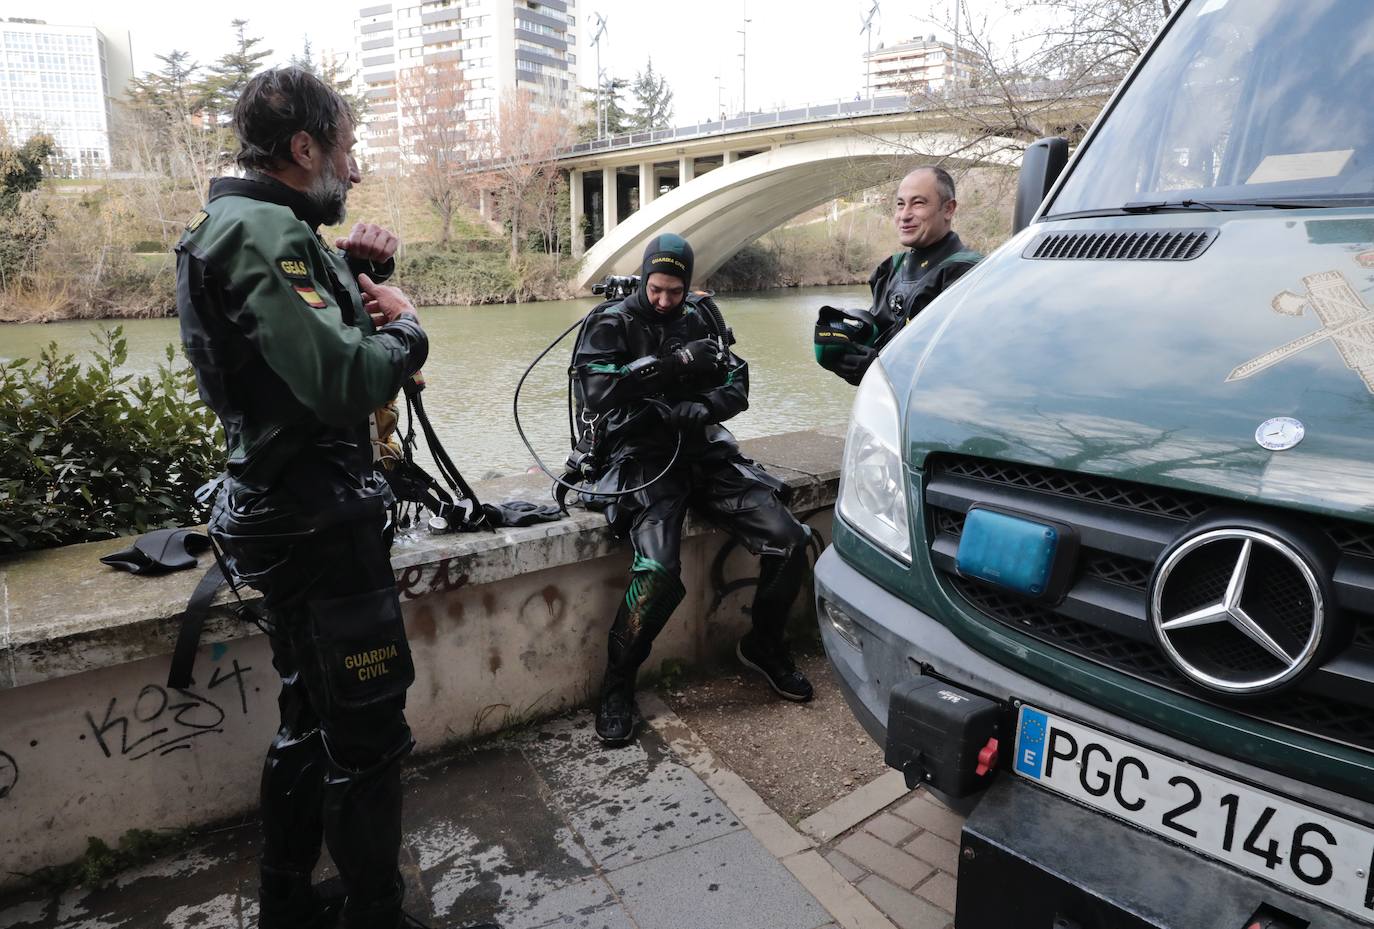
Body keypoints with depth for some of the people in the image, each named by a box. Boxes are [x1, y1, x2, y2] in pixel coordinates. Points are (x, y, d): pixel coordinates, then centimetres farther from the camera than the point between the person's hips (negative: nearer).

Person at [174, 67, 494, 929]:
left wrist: (358, 271, 6)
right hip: (321, 525, -11)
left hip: (287, 517, 11)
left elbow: (312, 332, 23)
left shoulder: (245, 225, 14)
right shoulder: (266, 232, -18)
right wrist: (404, 323, -12)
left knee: (311, 721, 21)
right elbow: (346, 381, -31)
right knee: (368, 736, 1)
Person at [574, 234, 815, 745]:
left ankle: (763, 646, 16)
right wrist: (673, 365, -17)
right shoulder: (611, 325, 0)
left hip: (706, 453, 5)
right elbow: (600, 398, -14)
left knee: (788, 540, -11)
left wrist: (694, 411, -15)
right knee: (659, 570, -30)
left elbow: (735, 388, 6)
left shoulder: (703, 318, 12)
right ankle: (617, 683, -4)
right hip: (643, 459, -4)